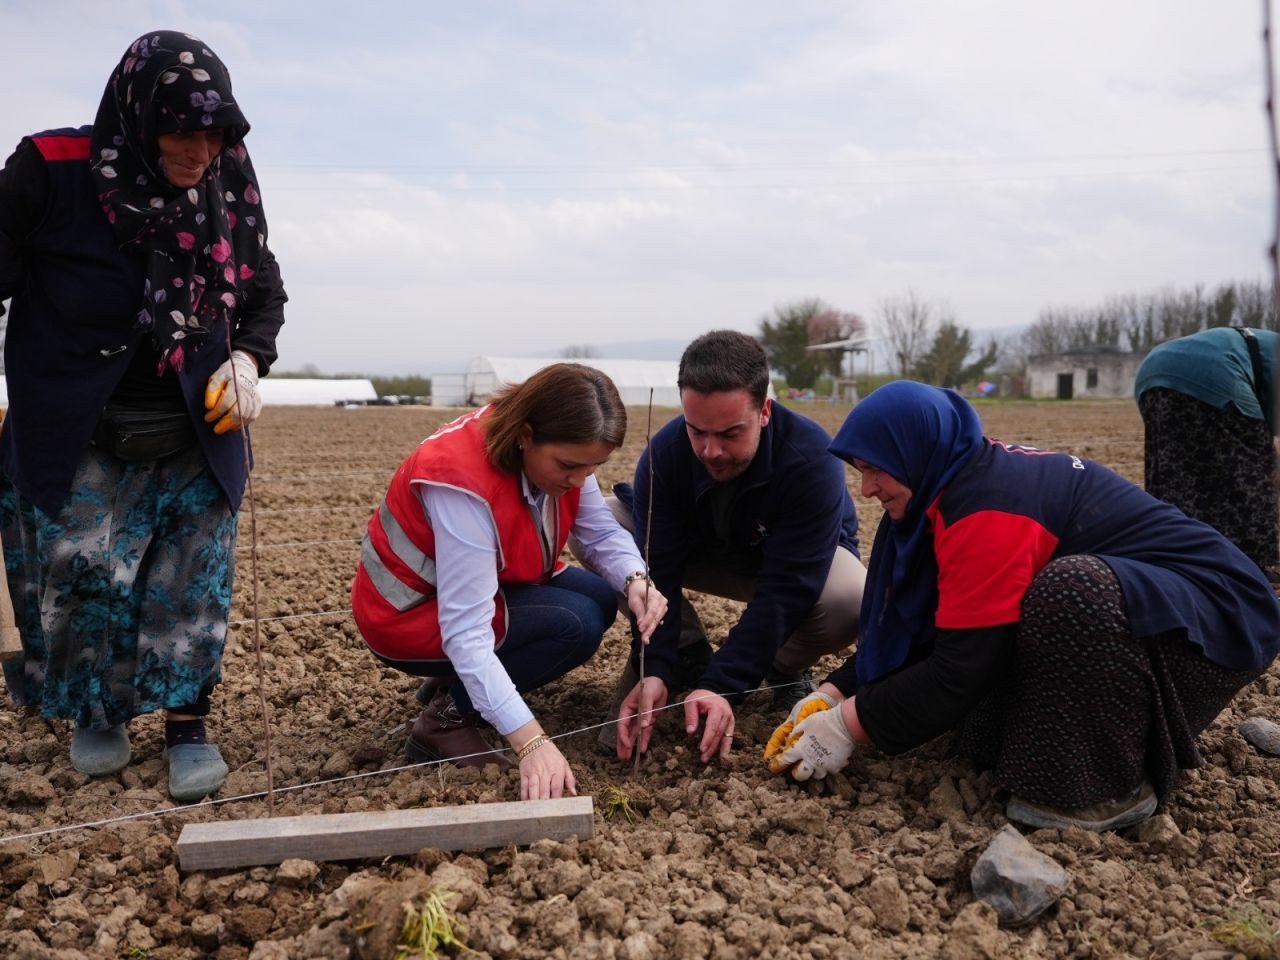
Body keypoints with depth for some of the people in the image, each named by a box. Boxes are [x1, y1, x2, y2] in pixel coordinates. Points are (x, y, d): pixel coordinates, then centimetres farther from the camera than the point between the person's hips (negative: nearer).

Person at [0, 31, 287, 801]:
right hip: (80, 443, -2)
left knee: (195, 584, 1)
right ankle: (99, 716, 26)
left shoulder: (231, 190, -4)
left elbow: (266, 293, 10)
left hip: (198, 438, 3)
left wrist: (247, 358, -9)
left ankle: (189, 728, 17)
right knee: (85, 574, -1)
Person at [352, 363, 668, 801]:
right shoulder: (463, 480, -36)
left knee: (600, 598, -2)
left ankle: (457, 686, 7)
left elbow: (601, 531, -9)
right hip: (410, 613, -8)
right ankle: (446, 718, -7)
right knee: (576, 623, -23)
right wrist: (532, 742, -41)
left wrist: (636, 581, -32)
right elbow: (466, 632, -37)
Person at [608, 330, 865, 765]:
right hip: (705, 552, 3)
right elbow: (657, 570, -27)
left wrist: (722, 687, -45)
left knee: (851, 600, -39)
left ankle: (786, 669, -3)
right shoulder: (664, 453, -25)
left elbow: (783, 591, -38)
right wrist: (653, 671, -40)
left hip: (799, 564, -2)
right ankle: (690, 658, -6)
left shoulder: (812, 460, -35)